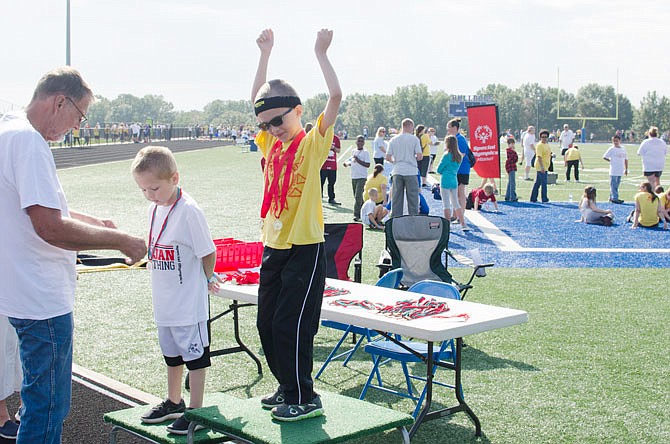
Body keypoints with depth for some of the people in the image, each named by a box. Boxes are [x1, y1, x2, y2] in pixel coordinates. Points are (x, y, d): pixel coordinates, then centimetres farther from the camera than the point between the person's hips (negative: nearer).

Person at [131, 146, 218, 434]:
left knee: (195, 354, 3)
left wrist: (206, 279, 1)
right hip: (164, 301, 8)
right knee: (171, 354, 21)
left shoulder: (188, 211, -20)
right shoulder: (155, 208, 5)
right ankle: (174, 403, 36)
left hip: (189, 302, -8)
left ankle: (195, 410, 14)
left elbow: (209, 252, -15)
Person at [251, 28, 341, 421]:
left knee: (291, 326, -7)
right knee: (267, 323, 12)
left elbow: (335, 96, -17)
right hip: (274, 245, 7)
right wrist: (265, 53, 17)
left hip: (305, 247, -7)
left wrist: (321, 52, -12)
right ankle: (288, 389, 27)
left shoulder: (313, 142, -6)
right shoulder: (271, 144, 10)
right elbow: (258, 98, 20)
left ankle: (305, 399, 7)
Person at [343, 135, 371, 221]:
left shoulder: (365, 152, -5)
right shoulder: (353, 151, 12)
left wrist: (358, 160, -17)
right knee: (356, 196, 11)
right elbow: (347, 161, 22)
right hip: (354, 177, 7)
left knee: (358, 196, -15)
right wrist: (348, 163, 1)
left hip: (362, 177, -7)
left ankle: (357, 214, -13)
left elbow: (367, 165, -13)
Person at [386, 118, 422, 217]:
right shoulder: (414, 139, -4)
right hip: (411, 172, -3)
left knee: (396, 198, 6)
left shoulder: (393, 139, 5)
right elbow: (420, 156, -8)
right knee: (412, 198, 3)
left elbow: (388, 157, 2)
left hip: (397, 172, 3)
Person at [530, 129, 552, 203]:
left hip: (545, 166, 10)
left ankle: (533, 199, 18)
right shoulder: (539, 145, -15)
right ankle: (544, 199, 1)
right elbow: (539, 156, -23)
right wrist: (542, 166, -29)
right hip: (541, 167, -10)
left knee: (537, 183, 12)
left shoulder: (547, 145, 15)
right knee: (544, 183, -6)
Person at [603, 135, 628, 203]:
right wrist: (611, 161, -2)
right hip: (613, 170, -6)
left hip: (620, 171, 6)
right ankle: (614, 198, -6)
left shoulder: (623, 148, 11)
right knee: (613, 184, -6)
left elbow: (626, 159, 17)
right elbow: (604, 157, -6)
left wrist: (626, 169, 15)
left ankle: (611, 197, 18)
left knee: (616, 184, 10)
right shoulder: (611, 149, -5)